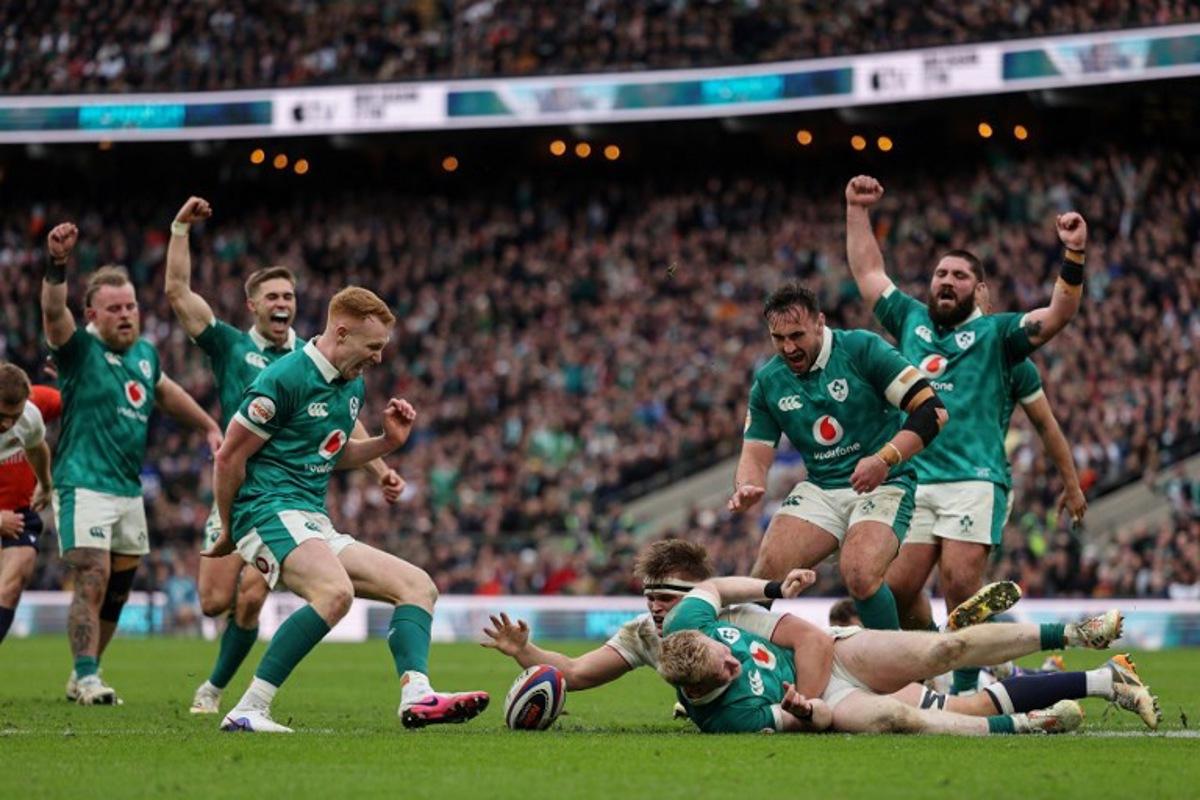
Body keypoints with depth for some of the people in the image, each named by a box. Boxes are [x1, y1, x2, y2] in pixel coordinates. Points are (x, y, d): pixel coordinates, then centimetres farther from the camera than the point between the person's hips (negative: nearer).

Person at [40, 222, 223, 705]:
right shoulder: (80, 350, -9)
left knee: (117, 589, 11)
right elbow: (53, 312, -29)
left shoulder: (145, 353, 11)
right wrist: (58, 264, -45)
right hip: (84, 485, -7)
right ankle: (87, 677, -15)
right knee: (93, 579, -17)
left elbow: (163, 391, 31)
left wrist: (208, 426, 30)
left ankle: (82, 676, 22)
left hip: (129, 490, 7)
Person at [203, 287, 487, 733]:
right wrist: (227, 533, -1)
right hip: (271, 511, -9)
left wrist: (387, 442, 12)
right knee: (336, 591, -35)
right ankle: (247, 712, -34)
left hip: (316, 526, 10)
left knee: (418, 586, 0)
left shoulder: (353, 386, 16)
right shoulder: (285, 378, -12)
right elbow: (229, 457, -8)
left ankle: (416, 696, -23)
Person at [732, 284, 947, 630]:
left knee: (860, 576, -29)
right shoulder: (767, 382, 5)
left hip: (883, 485, -5)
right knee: (767, 570, -17)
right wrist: (747, 487, -16)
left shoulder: (862, 348, -10)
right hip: (819, 488, 5)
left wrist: (885, 459, -25)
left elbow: (932, 410, -12)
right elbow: (756, 453, 8)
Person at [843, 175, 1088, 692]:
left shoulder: (995, 333, 10)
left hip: (973, 479, -4)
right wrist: (858, 211, 31)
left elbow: (1059, 314, -3)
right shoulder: (910, 320, 22)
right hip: (910, 479, 4)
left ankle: (967, 691, -12)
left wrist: (1074, 253, -16)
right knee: (895, 590, -3)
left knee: (960, 583, -15)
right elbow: (867, 272, 32)